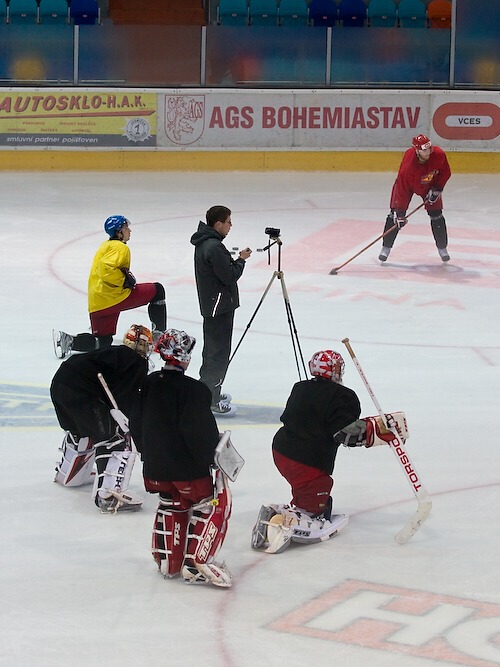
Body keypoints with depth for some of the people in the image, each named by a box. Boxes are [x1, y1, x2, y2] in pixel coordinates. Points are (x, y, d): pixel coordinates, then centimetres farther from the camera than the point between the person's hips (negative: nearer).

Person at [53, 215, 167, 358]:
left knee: (103, 341, 17)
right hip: (113, 297, -9)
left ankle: (67, 340, -4)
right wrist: (124, 280, -16)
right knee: (157, 290, 5)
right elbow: (105, 268, -25)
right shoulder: (120, 248, -10)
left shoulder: (107, 245, 21)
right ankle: (159, 336, 8)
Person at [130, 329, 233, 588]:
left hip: (155, 464, 7)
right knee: (211, 504, 7)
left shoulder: (148, 385, 2)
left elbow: (136, 425, 11)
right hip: (187, 465, -7)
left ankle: (166, 560, 27)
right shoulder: (193, 390, -20)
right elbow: (199, 431, -23)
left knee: (171, 504, 26)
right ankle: (195, 563, -3)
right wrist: (213, 455, -7)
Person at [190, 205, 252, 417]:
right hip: (220, 306, -11)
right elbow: (229, 276, -21)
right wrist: (241, 260, -8)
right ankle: (211, 400, -1)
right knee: (219, 352, -5)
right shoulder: (214, 247, -24)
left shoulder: (204, 242, 9)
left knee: (212, 349, 21)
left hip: (210, 304, 11)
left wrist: (236, 260, 6)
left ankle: (208, 390, 32)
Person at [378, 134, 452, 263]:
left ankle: (442, 248, 13)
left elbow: (446, 172, -9)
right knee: (395, 216, -9)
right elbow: (402, 190, -34)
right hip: (407, 184, -3)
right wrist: (399, 212, -35)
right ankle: (386, 248, 4)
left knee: (436, 215, -2)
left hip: (430, 185, 3)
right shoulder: (408, 165, -40)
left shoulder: (439, 155, -31)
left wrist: (437, 189, -16)